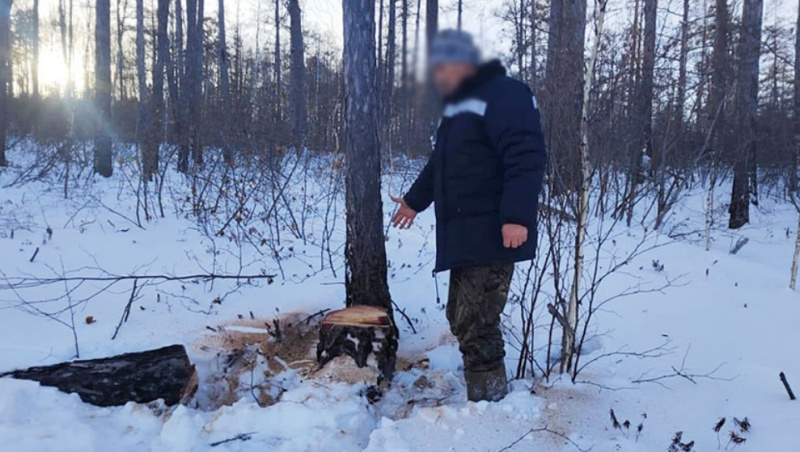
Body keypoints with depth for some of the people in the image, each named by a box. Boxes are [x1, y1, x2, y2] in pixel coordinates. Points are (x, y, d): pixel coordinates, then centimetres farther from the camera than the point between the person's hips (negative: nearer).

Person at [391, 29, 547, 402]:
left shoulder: (502, 95, -9)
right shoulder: (457, 107, 22)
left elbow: (526, 157, -20)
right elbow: (440, 163, 34)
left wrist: (517, 215, -28)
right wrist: (415, 200, 42)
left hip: (493, 235, -10)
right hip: (465, 235, 10)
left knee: (475, 324, -12)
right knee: (462, 319, 12)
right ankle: (487, 399, 24)